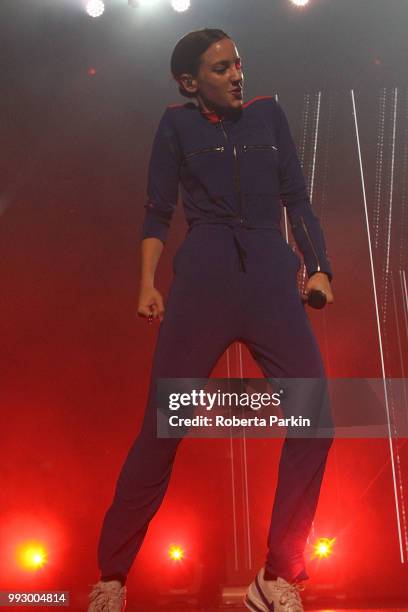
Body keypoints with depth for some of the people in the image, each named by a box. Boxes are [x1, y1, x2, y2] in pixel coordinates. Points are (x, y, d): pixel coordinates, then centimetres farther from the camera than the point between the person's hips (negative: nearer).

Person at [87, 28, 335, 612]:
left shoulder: (268, 112, 16)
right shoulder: (178, 123, 11)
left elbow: (297, 198, 15)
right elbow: (158, 211, 9)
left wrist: (319, 267, 3)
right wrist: (148, 284, -3)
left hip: (271, 278, 3)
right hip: (202, 281, -2)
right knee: (161, 429, -3)